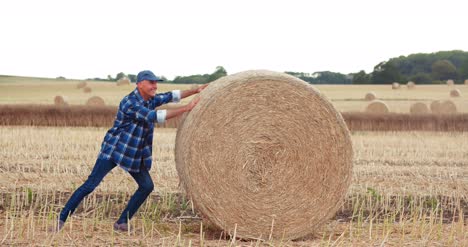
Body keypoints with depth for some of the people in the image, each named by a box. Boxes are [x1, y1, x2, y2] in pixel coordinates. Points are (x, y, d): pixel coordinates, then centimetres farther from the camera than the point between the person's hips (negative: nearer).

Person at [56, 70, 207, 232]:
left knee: (147, 186, 2)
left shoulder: (150, 100, 3)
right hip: (113, 151, -8)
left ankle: (122, 223, 9)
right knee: (90, 185, -12)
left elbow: (171, 96, 14)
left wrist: (196, 90, 4)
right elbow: (154, 116, -32)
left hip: (134, 155, 8)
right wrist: (187, 108, -32)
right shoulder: (129, 103, -24)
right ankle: (61, 219, -5)